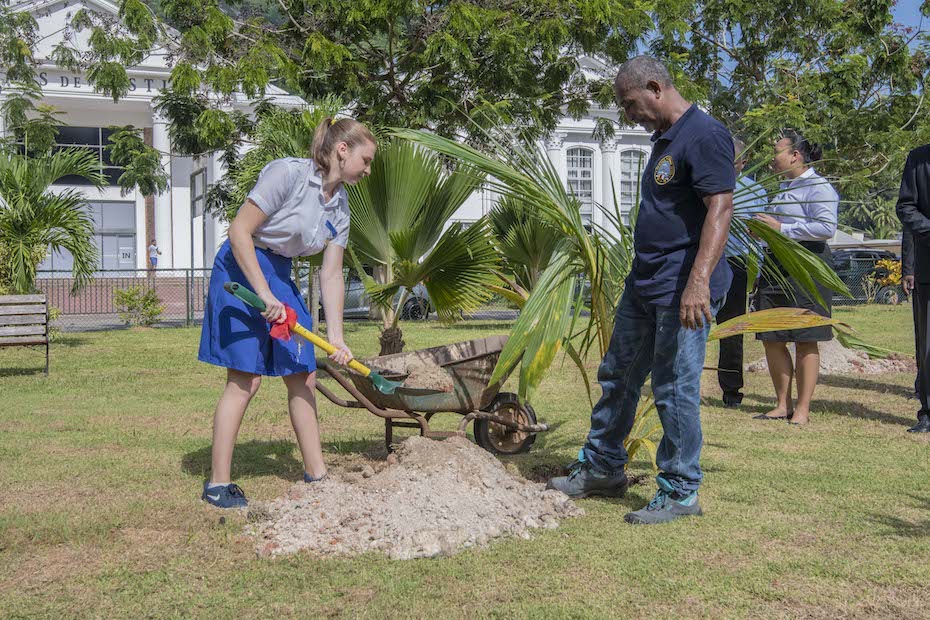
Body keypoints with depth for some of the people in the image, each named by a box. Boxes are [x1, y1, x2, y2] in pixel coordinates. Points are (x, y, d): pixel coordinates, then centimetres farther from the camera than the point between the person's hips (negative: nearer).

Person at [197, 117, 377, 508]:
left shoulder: (340, 205, 4)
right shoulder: (287, 173, -18)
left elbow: (331, 276, 4)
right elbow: (239, 231, -20)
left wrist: (336, 338, -2)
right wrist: (264, 295, -23)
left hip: (281, 277, 8)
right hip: (242, 270, -8)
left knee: (303, 376, 7)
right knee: (245, 380, -10)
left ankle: (315, 475, 18)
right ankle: (218, 484, 0)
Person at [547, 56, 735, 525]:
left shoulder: (705, 136, -14)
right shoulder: (664, 140, 17)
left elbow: (720, 209, -22)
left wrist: (698, 281, -31)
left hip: (683, 291, -10)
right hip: (644, 284, 10)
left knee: (675, 389, -3)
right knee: (617, 376, 17)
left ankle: (680, 491, 12)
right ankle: (603, 468, 31)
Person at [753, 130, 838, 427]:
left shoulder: (817, 186, -8)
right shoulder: (783, 188, 21)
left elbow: (826, 228, -21)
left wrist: (781, 228, -18)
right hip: (776, 266, 9)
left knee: (805, 341, -2)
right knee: (772, 340, 7)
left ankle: (802, 409, 5)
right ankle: (783, 405, 17)